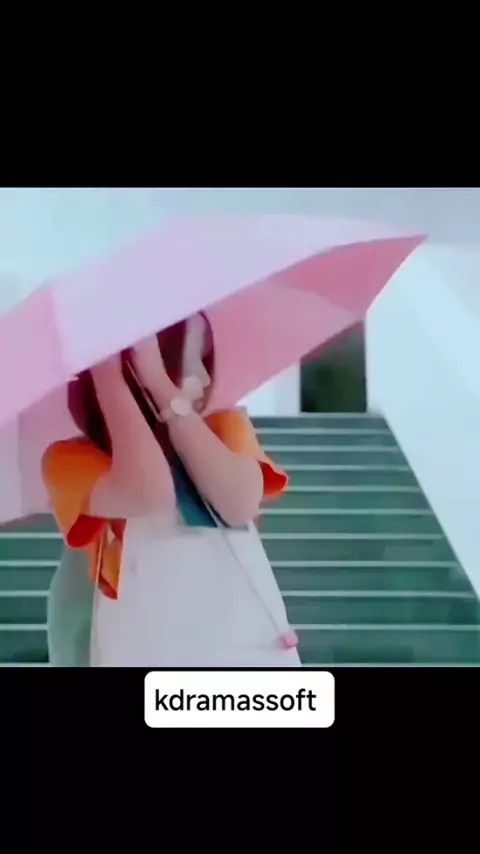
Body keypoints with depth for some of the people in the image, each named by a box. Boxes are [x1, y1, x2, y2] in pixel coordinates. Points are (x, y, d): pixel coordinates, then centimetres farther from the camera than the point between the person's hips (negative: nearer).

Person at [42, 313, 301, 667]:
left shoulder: (226, 427, 8)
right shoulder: (73, 459, -4)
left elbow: (241, 503, -12)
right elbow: (149, 493, -24)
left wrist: (161, 384, -15)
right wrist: (106, 369, -17)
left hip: (255, 652, 4)